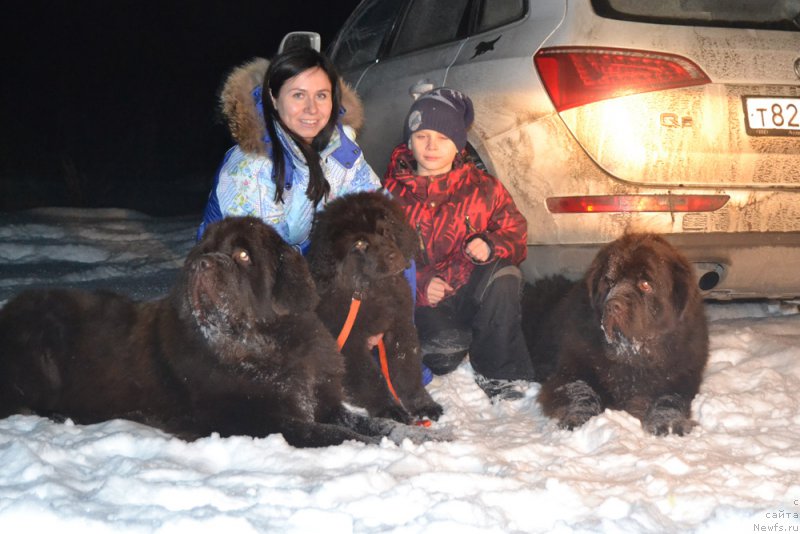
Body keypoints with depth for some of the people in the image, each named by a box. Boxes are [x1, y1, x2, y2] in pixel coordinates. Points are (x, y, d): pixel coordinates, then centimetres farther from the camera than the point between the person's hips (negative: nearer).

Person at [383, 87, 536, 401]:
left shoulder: (483, 189, 4)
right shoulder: (393, 193, 2)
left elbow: (514, 233, 6)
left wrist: (490, 246, -19)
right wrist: (420, 285, -14)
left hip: (473, 291, 2)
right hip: (422, 299, -1)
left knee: (504, 277, -33)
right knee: (444, 353, -32)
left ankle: (498, 375, -19)